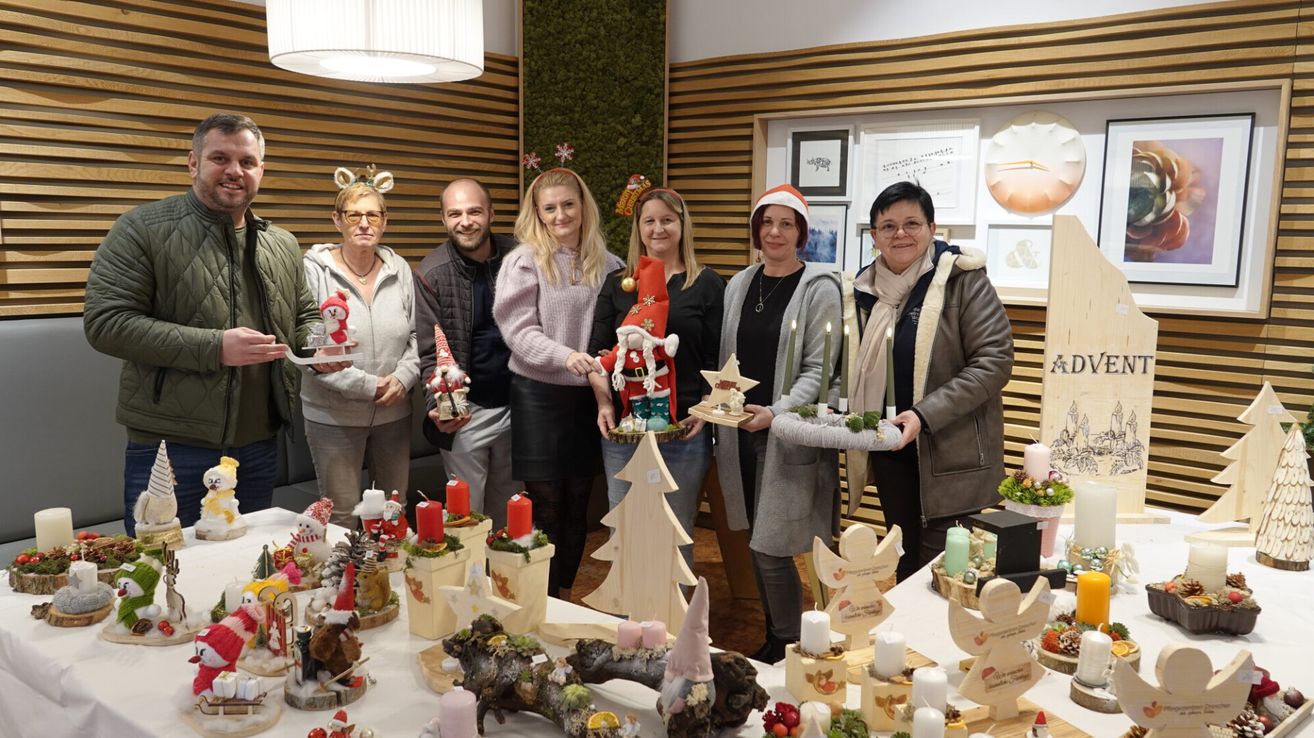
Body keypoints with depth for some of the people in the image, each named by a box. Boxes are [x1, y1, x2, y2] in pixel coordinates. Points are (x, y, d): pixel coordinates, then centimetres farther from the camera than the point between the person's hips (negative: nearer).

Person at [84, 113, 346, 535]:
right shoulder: (143, 229, -7)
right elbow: (105, 322, -14)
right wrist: (214, 347, -21)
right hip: (169, 448, -5)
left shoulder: (282, 245, 11)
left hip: (259, 448, 5)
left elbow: (304, 318, 21)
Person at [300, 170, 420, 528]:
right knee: (341, 518, 7)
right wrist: (368, 385, -17)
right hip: (333, 415, -4)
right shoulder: (314, 269, -9)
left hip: (394, 414, 4)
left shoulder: (400, 269, 4)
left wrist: (403, 377, -9)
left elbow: (416, 335, 9)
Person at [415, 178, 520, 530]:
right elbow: (429, 352, -9)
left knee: (508, 511, 19)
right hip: (465, 412, -3)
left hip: (517, 405, 3)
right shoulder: (431, 274, -10)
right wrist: (437, 405, -24)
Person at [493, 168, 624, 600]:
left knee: (577, 504, 13)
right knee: (546, 507, 4)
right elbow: (518, 329, -11)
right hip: (539, 394, -3)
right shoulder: (525, 261, -4)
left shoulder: (606, 263, 6)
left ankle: (564, 596, 30)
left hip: (589, 395, 4)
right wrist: (565, 356, -26)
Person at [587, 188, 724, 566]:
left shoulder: (707, 284, 2)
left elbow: (717, 358, 0)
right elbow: (598, 352, 6)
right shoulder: (617, 284, 9)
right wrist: (603, 403, -7)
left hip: (685, 431, -2)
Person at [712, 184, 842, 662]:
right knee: (757, 544, 12)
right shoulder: (739, 286, 11)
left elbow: (819, 370, -10)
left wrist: (776, 412, -22)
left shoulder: (819, 288, -6)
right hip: (740, 434, 6)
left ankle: (789, 646, 16)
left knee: (772, 547, -5)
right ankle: (772, 636, 30)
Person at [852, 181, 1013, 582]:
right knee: (905, 561, 18)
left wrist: (925, 414, -23)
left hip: (950, 455, -5)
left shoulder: (962, 279, -10)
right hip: (889, 452, 6)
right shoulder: (865, 288, 7)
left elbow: (994, 361, -16)